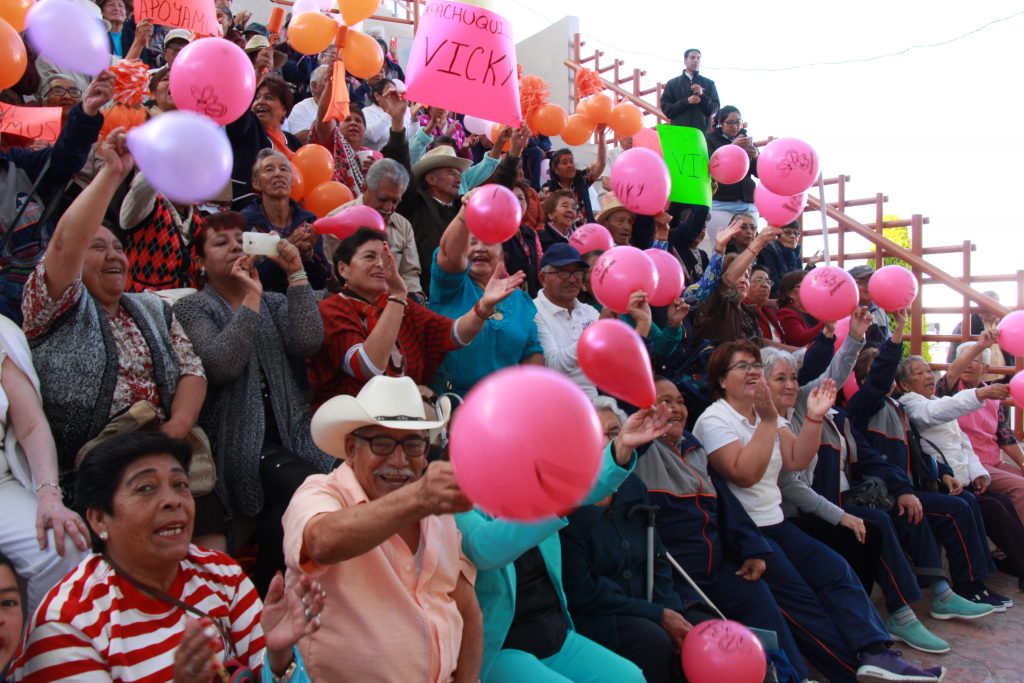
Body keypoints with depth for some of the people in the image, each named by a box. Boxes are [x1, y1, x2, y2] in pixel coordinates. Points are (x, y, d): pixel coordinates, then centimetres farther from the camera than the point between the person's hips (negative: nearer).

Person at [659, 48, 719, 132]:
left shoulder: (709, 84, 16)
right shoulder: (672, 84, 13)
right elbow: (665, 109, 4)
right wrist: (686, 101, -9)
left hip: (702, 130, 1)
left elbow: (715, 108, 9)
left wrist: (702, 96, -7)